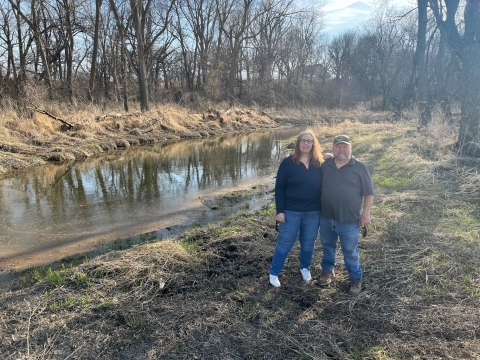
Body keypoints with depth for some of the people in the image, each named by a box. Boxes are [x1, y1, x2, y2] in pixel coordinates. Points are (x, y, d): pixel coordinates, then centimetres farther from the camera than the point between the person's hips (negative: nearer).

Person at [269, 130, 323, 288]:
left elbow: (322, 185, 12)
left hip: (313, 211, 3)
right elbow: (279, 188, -8)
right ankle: (274, 273, 19)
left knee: (309, 242, 16)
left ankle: (305, 267, 39)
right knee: (285, 243, 4)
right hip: (291, 211, -3)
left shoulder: (319, 163, 1)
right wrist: (280, 210, -12)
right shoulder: (288, 162, -8)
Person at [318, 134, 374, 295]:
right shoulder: (325, 166, 3)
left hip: (349, 220, -3)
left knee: (350, 251, 8)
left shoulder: (360, 167, -6)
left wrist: (366, 213, -9)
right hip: (326, 217, 3)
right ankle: (327, 271, 40)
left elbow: (369, 193, -3)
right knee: (328, 247, 20)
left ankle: (356, 279, 27)